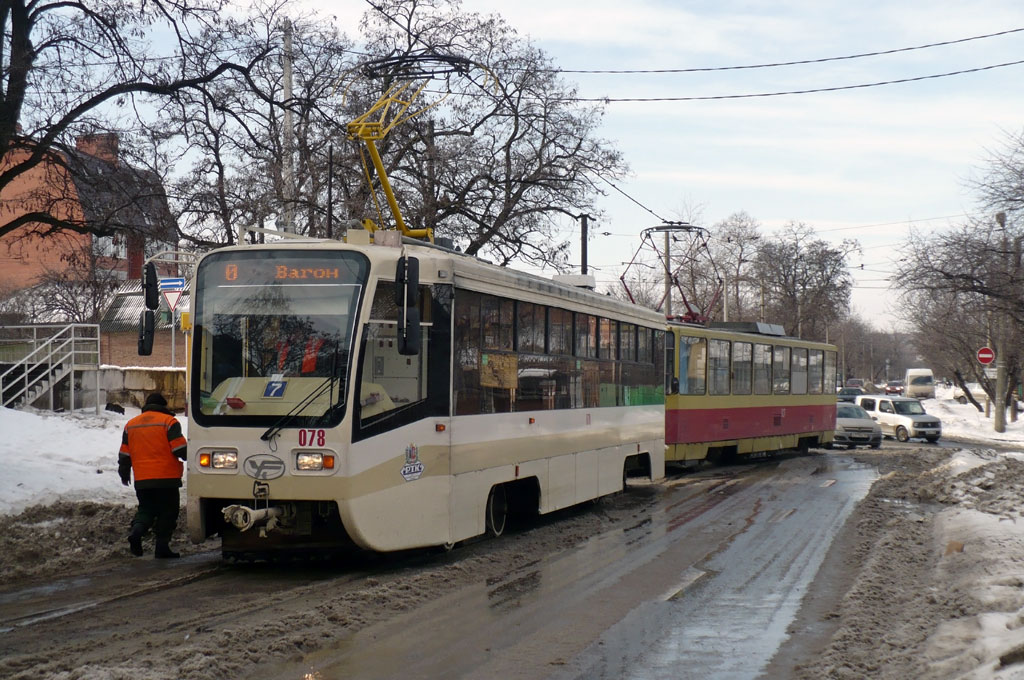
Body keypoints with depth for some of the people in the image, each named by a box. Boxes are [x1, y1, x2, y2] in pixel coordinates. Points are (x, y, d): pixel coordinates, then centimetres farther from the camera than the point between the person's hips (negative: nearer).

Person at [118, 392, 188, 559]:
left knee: (146, 509, 15)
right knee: (167, 512, 5)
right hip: (166, 478, -4)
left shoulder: (131, 424, 13)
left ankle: (137, 530, -13)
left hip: (142, 480, 4)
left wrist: (124, 474, 28)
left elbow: (124, 453, 16)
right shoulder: (169, 422, -2)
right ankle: (162, 546, 0)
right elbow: (180, 448, -9)